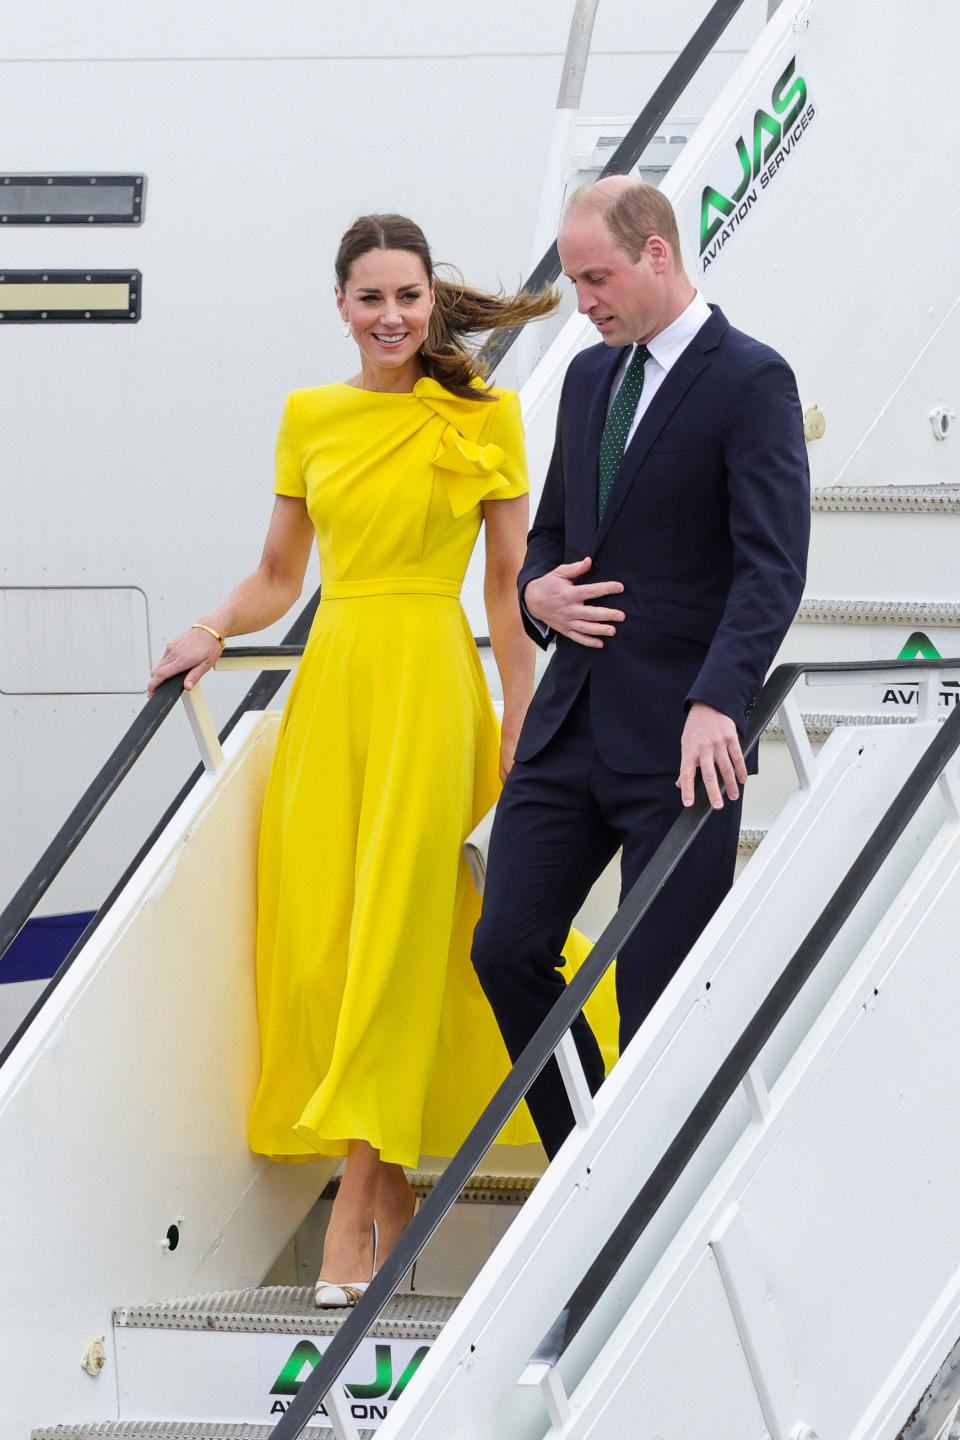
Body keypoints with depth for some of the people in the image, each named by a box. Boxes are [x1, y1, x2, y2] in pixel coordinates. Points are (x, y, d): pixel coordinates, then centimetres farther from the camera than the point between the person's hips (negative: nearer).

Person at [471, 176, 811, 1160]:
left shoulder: (749, 382, -9)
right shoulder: (590, 376, 15)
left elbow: (772, 566, -18)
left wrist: (718, 702, -30)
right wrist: (537, 589, 2)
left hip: (678, 740, -7)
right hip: (571, 720, 7)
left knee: (659, 987, -4)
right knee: (507, 947, 3)